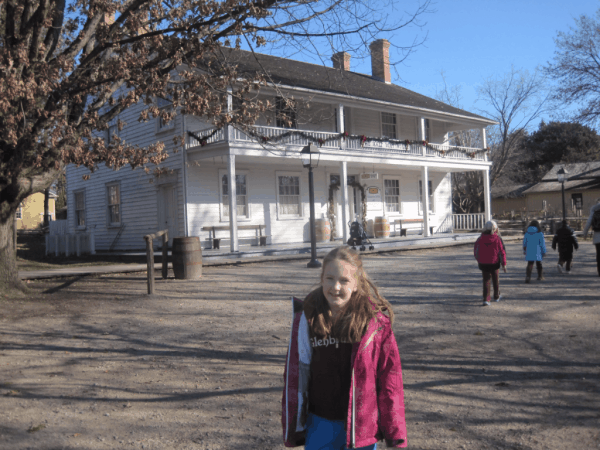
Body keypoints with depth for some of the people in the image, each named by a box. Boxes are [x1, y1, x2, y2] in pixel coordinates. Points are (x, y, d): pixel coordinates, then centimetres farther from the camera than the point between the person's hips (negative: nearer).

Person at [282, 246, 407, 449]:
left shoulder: (376, 321, -11)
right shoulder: (307, 318, -6)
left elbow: (390, 376, -5)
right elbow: (295, 374, 1)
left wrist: (394, 432, -3)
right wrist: (293, 428, 5)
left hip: (362, 427, -1)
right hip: (320, 424, 1)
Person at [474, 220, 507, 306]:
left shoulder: (480, 239, -5)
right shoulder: (497, 239, -9)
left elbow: (476, 252, 3)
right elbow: (502, 252, -8)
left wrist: (479, 260, 20)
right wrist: (504, 264, -3)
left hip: (483, 263, 1)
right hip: (494, 263, -1)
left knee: (486, 281, 3)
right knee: (495, 279, 18)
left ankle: (486, 299, -9)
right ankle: (496, 296, 34)